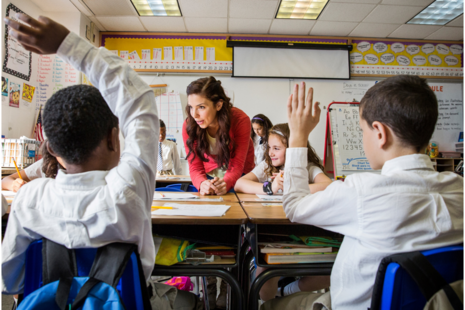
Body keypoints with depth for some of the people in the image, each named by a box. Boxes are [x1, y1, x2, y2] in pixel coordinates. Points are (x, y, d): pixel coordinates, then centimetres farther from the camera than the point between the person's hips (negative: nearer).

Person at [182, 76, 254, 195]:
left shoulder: (241, 120, -27)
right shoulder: (189, 126, -21)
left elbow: (237, 166, -24)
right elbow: (195, 166, -18)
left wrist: (226, 183, -46)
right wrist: (202, 184, -41)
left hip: (239, 174, -1)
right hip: (210, 175, 1)